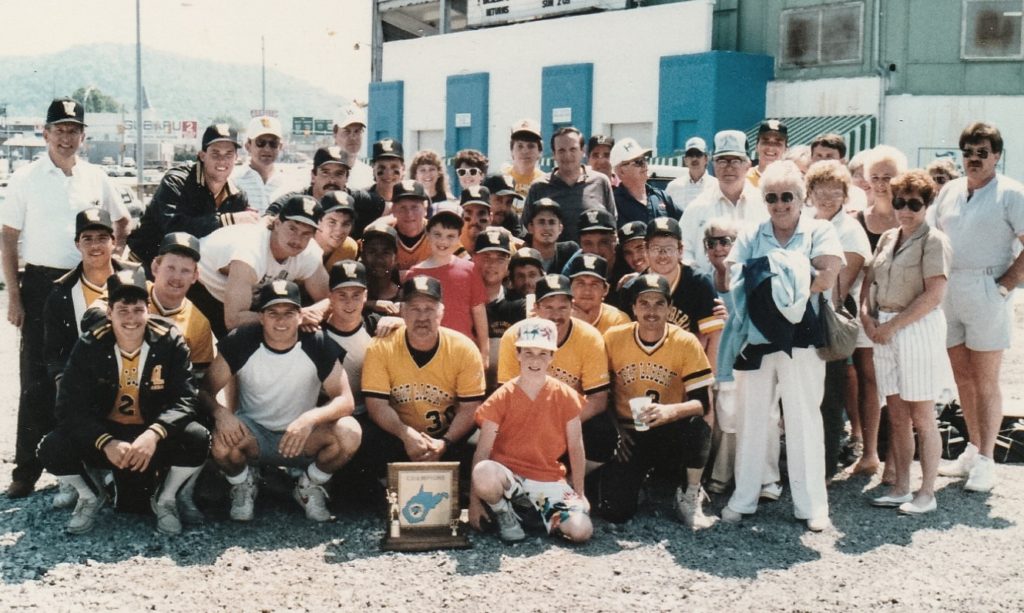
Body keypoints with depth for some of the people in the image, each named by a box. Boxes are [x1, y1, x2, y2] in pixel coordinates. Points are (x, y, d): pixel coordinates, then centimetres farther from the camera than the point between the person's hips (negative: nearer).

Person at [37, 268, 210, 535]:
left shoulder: (170, 342, -12)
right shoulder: (89, 346, -10)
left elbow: (185, 400, -17)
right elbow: (70, 407, -15)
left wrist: (153, 434, -37)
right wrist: (106, 443, -32)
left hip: (154, 437, -1)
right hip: (104, 434, 1)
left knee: (197, 439, -29)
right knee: (52, 449, -24)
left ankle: (165, 499, 2)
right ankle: (91, 496, 10)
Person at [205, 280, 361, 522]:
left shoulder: (317, 344, -14)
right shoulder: (240, 342, -13)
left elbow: (345, 400, -18)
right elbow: (207, 389, -9)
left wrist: (311, 418, -38)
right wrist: (221, 412, -33)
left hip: (301, 438, 0)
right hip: (252, 432, 0)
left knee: (349, 432, -29)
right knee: (222, 441, -34)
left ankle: (310, 486, 3)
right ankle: (243, 485, 4)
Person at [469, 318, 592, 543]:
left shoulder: (565, 396, 0)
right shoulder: (502, 398, -5)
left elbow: (575, 447, 7)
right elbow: (483, 451, -7)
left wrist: (579, 493, 8)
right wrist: (475, 501, -11)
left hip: (549, 478, 2)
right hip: (508, 473, -1)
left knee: (581, 531, -22)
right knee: (483, 474, -39)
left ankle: (541, 511, 10)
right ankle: (504, 513, -4)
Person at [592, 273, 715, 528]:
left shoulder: (686, 343, -10)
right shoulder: (614, 338, -6)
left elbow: (703, 402, -14)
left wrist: (670, 411, -33)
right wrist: (614, 429, -6)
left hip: (670, 434, 0)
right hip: (627, 434, 0)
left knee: (698, 424, -35)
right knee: (614, 511, -20)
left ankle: (690, 496, -8)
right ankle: (638, 474, 17)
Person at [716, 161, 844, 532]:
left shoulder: (819, 232, 5)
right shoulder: (750, 237, 13)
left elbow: (826, 278, -11)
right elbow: (728, 283, 2)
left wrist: (792, 291, -10)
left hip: (800, 341, -3)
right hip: (755, 340, 3)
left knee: (804, 421, 2)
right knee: (750, 419, 8)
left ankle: (812, 505, 9)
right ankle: (743, 498, 18)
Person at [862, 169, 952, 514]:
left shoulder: (934, 241, -8)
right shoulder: (887, 238, 14)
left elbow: (933, 295, -15)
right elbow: (869, 281, 15)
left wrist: (893, 325, -14)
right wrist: (867, 314, -3)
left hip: (918, 329, -6)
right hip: (884, 331, 6)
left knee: (921, 418, -1)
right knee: (896, 416, 10)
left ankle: (927, 493, 7)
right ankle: (900, 488, 18)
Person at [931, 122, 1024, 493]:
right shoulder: (950, 190, 12)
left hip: (986, 293, -5)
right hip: (947, 292, 5)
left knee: (985, 381, -1)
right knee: (962, 377, 11)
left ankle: (985, 462, 4)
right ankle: (973, 449, 22)